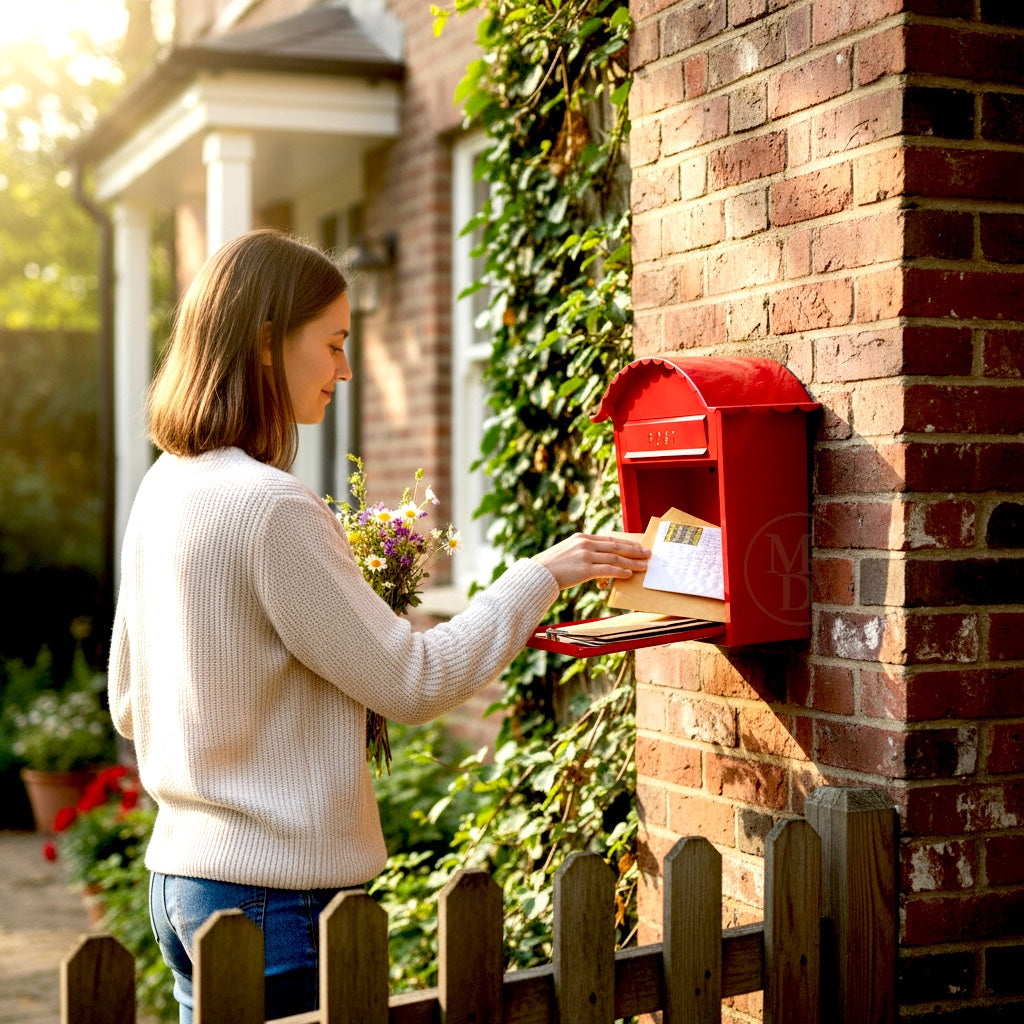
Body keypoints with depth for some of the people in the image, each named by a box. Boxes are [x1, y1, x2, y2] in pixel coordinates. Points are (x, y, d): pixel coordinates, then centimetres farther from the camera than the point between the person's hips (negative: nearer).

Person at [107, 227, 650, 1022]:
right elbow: (414, 683, -15)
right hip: (274, 891, -9)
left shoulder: (164, 488, 7)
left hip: (182, 871, 9)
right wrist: (541, 576, -7)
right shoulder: (269, 506, -20)